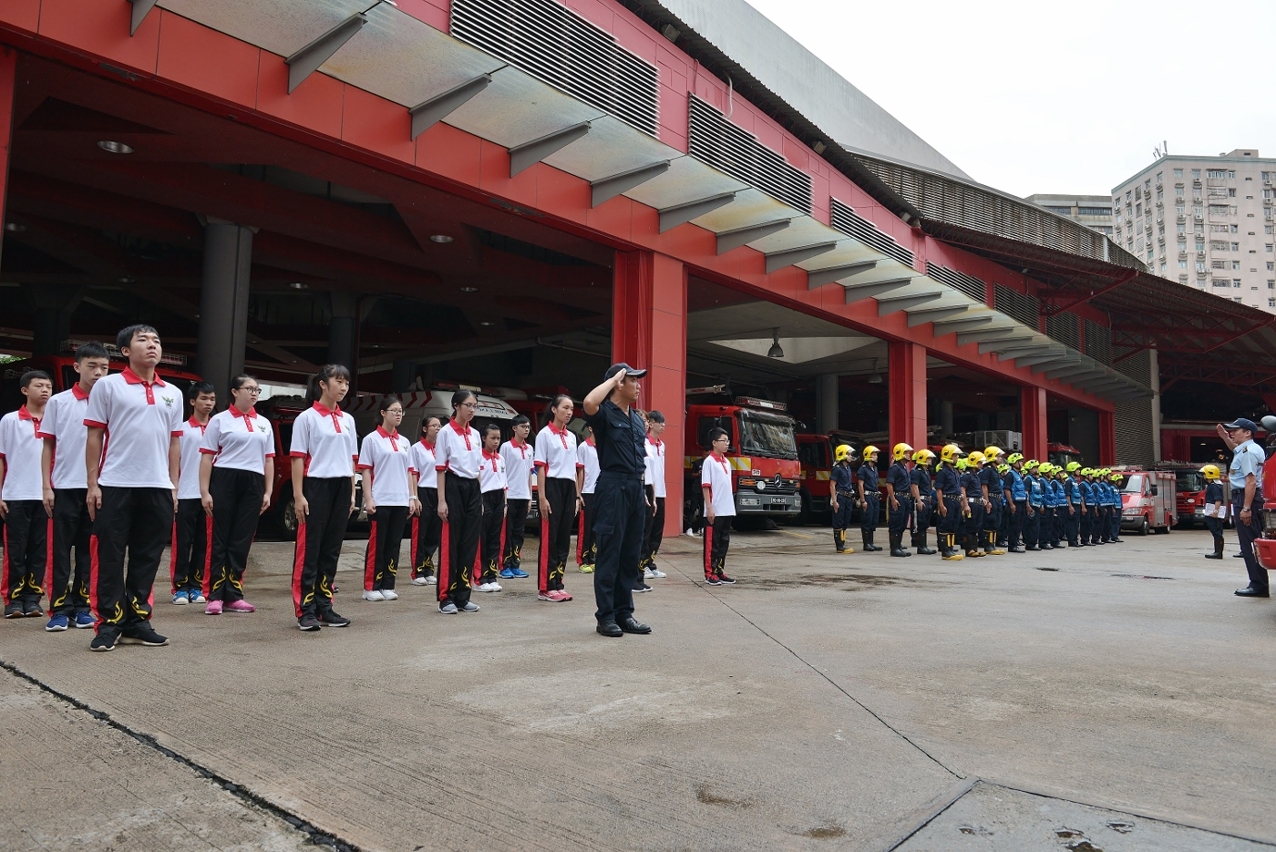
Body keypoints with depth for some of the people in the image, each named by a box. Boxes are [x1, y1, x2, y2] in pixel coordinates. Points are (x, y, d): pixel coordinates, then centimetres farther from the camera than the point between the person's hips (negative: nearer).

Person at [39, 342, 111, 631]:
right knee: (62, 549, 3)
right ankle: (60, 609, 10)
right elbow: (48, 447, 5)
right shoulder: (58, 402, 2)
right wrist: (47, 486, -1)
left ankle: (81, 607, 16)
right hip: (65, 486, -1)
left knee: (88, 550, 7)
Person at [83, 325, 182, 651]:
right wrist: (92, 483, -6)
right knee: (110, 557, 1)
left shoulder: (172, 394, 12)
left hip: (158, 487, 4)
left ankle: (137, 620, 17)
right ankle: (109, 623, 10)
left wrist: (174, 485, 9)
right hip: (115, 485, -3)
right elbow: (94, 437, 0)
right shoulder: (108, 386, 1)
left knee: (147, 557, 7)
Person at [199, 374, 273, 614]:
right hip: (225, 481, -4)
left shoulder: (264, 423, 15)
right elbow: (207, 457, -3)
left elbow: (268, 460, 15)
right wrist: (205, 492, -10)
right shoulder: (220, 420, 2)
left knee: (241, 542, 5)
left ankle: (233, 595, 11)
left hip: (253, 484, 4)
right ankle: (215, 596, 4)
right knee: (221, 540, 0)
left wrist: (268, 492, 7)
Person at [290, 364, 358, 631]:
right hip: (316, 486, -6)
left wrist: (352, 492, 11)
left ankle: (324, 607, 17)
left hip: (341, 488, 6)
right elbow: (298, 458, -7)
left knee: (331, 549, 9)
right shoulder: (307, 418, -3)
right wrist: (298, 495, -13)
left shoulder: (347, 420, 13)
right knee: (309, 549, -2)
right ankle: (305, 611, 4)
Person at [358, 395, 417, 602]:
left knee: (394, 544, 6)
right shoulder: (371, 439, -1)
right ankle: (371, 587, 6)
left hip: (401, 501, 5)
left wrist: (413, 497, 7)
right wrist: (368, 499, -12)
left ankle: (388, 586, 13)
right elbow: (365, 470, -4)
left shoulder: (404, 442, 14)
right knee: (377, 544, -1)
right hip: (380, 501, -5)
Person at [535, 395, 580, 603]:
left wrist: (577, 495, 12)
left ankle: (557, 584, 15)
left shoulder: (571, 436, 14)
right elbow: (540, 468, -9)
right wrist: (542, 497, -15)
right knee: (550, 538, -4)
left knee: (564, 538, 7)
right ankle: (545, 588, 2)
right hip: (552, 487, -6)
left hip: (569, 488, 7)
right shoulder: (545, 434, -5)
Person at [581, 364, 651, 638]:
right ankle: (605, 615, 4)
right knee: (610, 553, -3)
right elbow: (589, 403, -30)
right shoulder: (605, 413, -6)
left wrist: (641, 489, 18)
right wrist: (614, 378, -15)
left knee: (631, 554, 11)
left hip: (635, 487, 8)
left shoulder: (637, 419, 18)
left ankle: (624, 612, 19)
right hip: (613, 486, -8)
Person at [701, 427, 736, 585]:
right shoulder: (709, 461, -8)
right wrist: (709, 508, -16)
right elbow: (705, 486, -11)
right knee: (712, 542, -1)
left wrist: (731, 507, 15)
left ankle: (720, 572, 19)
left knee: (724, 542, 11)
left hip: (727, 511, 7)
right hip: (714, 511, -7)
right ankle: (709, 574, 6)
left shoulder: (727, 462, 14)